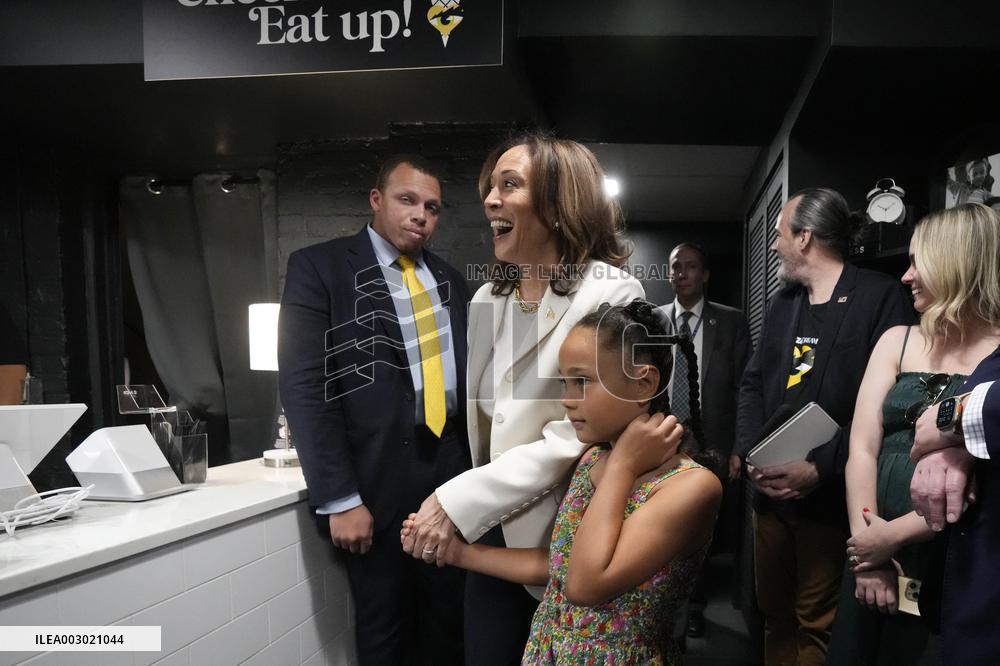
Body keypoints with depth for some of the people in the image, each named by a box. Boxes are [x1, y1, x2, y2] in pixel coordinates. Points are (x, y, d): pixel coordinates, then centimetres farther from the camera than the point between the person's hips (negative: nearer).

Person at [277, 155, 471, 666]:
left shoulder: (450, 281, 11)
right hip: (376, 483, -4)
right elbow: (303, 385, -12)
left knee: (447, 622, 16)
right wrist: (339, 498, -16)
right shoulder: (319, 267, -6)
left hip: (451, 477, 5)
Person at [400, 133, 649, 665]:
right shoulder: (486, 299, 6)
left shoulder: (612, 294, -15)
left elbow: (576, 437, -20)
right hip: (492, 533, 6)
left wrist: (460, 503, -20)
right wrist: (468, 510, 13)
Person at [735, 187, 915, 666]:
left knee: (817, 625, 8)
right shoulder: (782, 304, 14)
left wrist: (821, 469, -20)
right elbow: (753, 384, 12)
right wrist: (751, 455, -3)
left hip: (829, 498, -6)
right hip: (770, 492, 6)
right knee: (775, 617, 19)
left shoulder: (880, 297, -8)